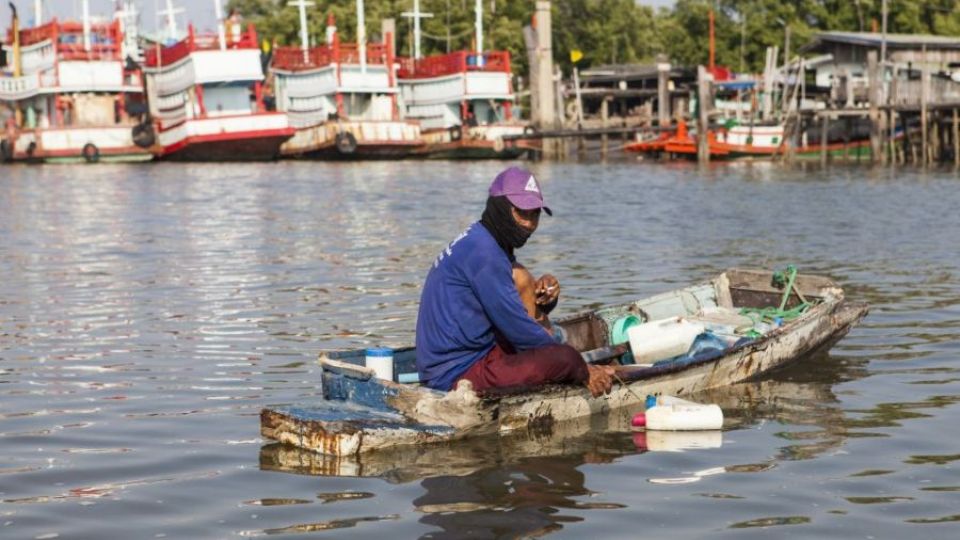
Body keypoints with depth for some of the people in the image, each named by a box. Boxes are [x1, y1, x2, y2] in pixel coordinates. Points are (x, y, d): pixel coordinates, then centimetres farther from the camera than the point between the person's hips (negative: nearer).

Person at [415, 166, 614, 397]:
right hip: (458, 375, -11)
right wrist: (584, 372, -11)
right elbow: (516, 326, -19)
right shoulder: (482, 253, -17)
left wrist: (545, 296, -2)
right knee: (565, 357, -28)